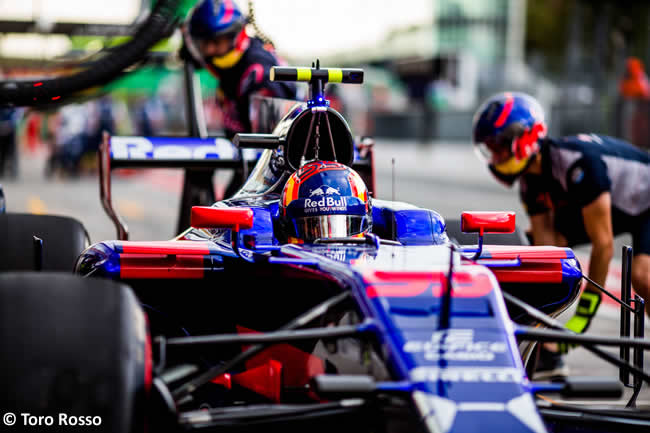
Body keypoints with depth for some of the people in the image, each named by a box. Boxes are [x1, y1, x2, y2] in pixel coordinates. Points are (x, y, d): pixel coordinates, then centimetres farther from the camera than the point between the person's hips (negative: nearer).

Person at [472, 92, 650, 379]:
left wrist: (584, 311, -32)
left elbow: (603, 244, -35)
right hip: (608, 203, 7)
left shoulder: (576, 162, -38)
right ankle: (547, 355, -8)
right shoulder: (530, 179, -14)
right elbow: (545, 244, -15)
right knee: (536, 243, -12)